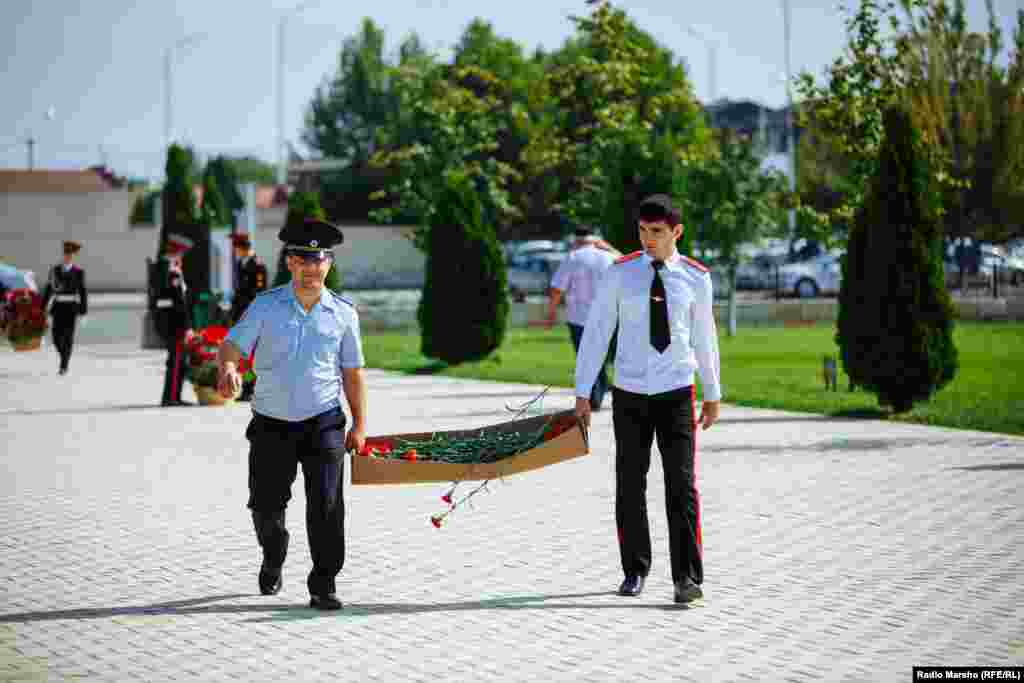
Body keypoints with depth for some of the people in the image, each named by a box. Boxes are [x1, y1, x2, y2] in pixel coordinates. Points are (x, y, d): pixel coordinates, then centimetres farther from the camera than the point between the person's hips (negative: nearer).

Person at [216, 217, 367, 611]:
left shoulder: (343, 313, 2)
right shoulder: (266, 306, -1)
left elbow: (351, 372, 9)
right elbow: (231, 346, -8)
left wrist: (359, 424, 9)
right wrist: (228, 369, -32)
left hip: (323, 423, -1)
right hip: (271, 423, 1)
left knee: (326, 505, -11)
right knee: (265, 506, 8)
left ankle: (323, 586, -1)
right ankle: (273, 561, 39)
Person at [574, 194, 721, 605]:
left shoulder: (696, 277, 0)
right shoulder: (620, 274, -2)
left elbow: (704, 337, 11)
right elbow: (596, 332, -1)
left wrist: (713, 394, 17)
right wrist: (582, 393, -3)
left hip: (677, 393, -1)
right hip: (630, 394, 1)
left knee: (682, 486, -7)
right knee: (630, 486, 8)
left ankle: (687, 578, -5)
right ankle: (635, 571, 21)